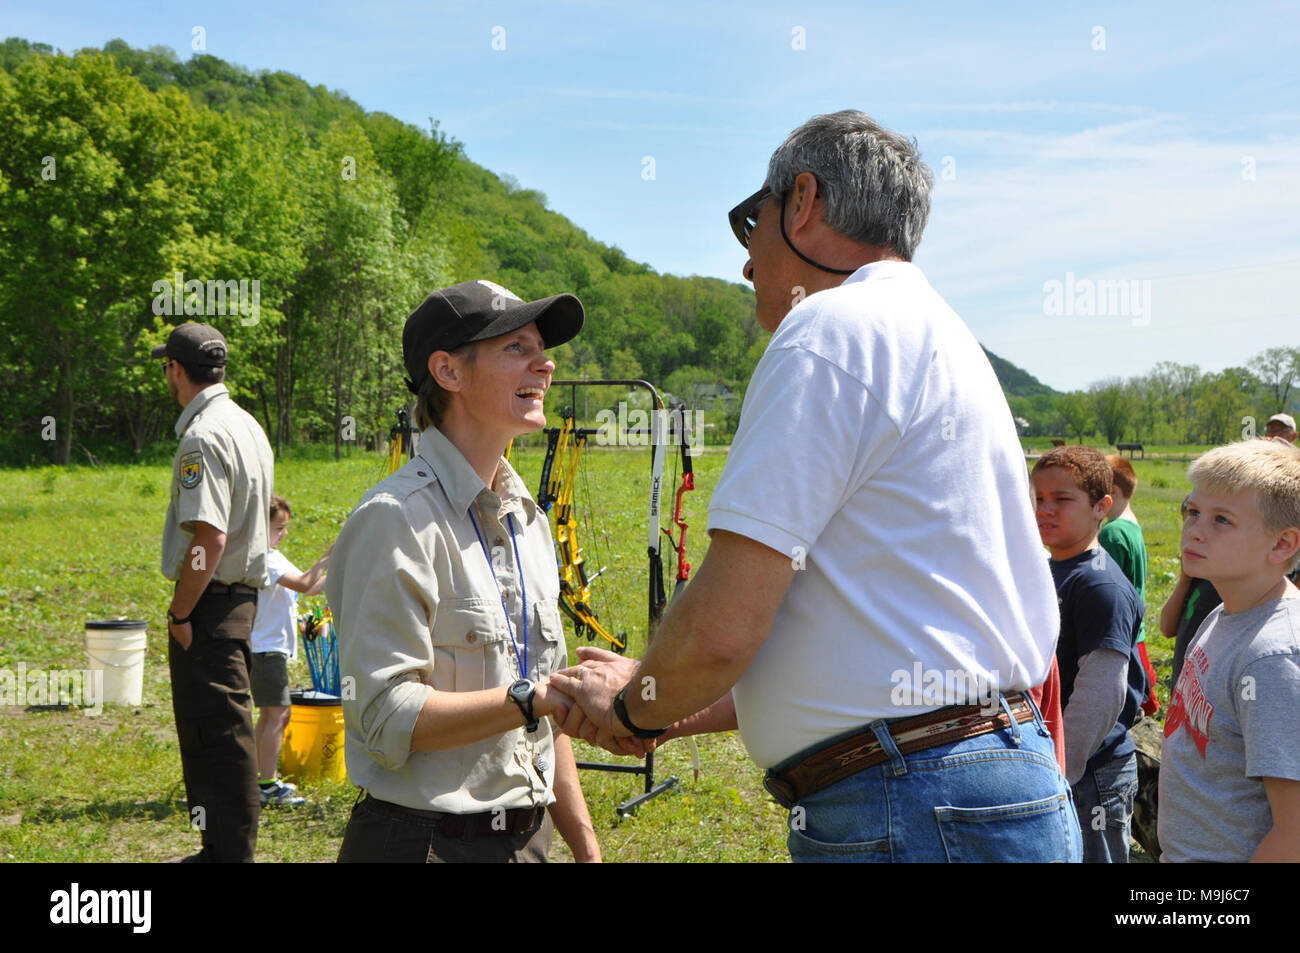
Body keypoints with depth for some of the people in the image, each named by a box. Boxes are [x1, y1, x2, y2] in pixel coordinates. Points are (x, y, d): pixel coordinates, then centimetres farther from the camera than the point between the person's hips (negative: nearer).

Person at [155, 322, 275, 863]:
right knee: (221, 730, 17)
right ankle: (225, 848, 26)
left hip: (209, 600, -10)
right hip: (243, 595, 10)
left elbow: (209, 539, -25)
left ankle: (230, 851, 1)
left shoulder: (203, 438, -17)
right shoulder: (247, 426, 14)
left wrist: (180, 614, -17)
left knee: (216, 735, -4)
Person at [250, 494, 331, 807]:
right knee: (278, 714, -11)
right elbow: (302, 584, -26)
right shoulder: (263, 557, -16)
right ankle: (268, 785, -9)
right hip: (266, 649, -11)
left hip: (271, 649, 11)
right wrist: (327, 559, -18)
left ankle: (261, 780, 23)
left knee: (268, 716, 15)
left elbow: (308, 587, 20)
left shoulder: (272, 556, 17)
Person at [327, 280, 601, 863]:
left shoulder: (528, 520, 9)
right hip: (424, 840, -7)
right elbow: (388, 716, -22)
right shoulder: (397, 520, -16)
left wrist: (585, 845, 11)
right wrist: (532, 700, -28)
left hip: (528, 836, 7)